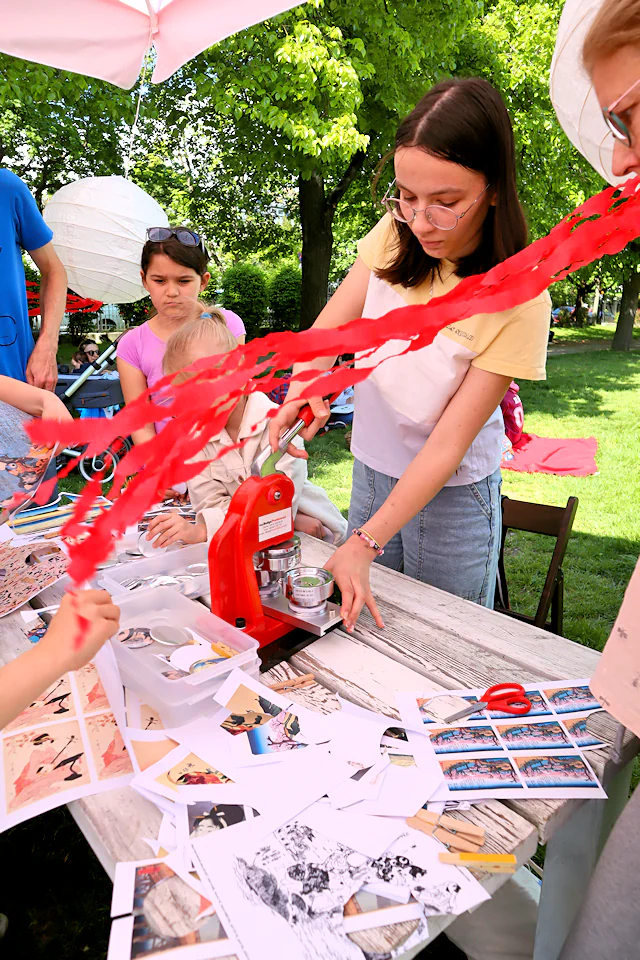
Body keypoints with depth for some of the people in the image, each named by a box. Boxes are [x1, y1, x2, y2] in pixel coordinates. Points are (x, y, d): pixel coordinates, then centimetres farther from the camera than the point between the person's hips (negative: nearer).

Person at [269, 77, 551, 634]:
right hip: (371, 473, 4)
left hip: (451, 497, -4)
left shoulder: (518, 301, -22)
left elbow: (449, 443, -23)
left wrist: (365, 545, -27)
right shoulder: (396, 235, -9)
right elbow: (329, 326, -6)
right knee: (358, 627, 19)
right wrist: (306, 385, -30)